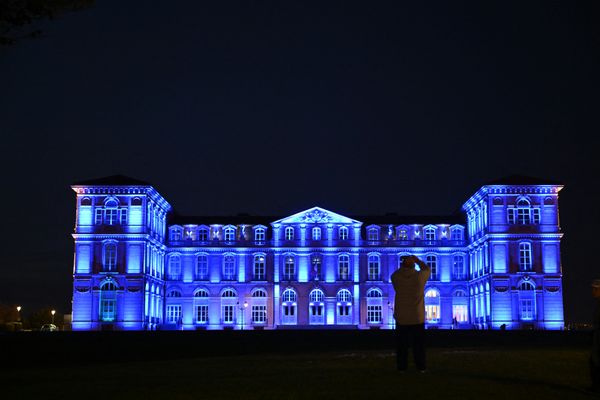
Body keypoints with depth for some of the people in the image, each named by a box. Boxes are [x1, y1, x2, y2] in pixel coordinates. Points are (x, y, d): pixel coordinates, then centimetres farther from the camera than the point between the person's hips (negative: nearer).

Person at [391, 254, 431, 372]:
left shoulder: (396, 277, -7)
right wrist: (416, 259, 19)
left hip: (401, 318, 1)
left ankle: (401, 367, 8)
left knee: (402, 345, 8)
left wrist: (403, 265, 18)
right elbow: (427, 269, 12)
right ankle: (420, 367, 10)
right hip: (417, 318, 0)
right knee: (418, 344, 9)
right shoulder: (420, 276, -9)